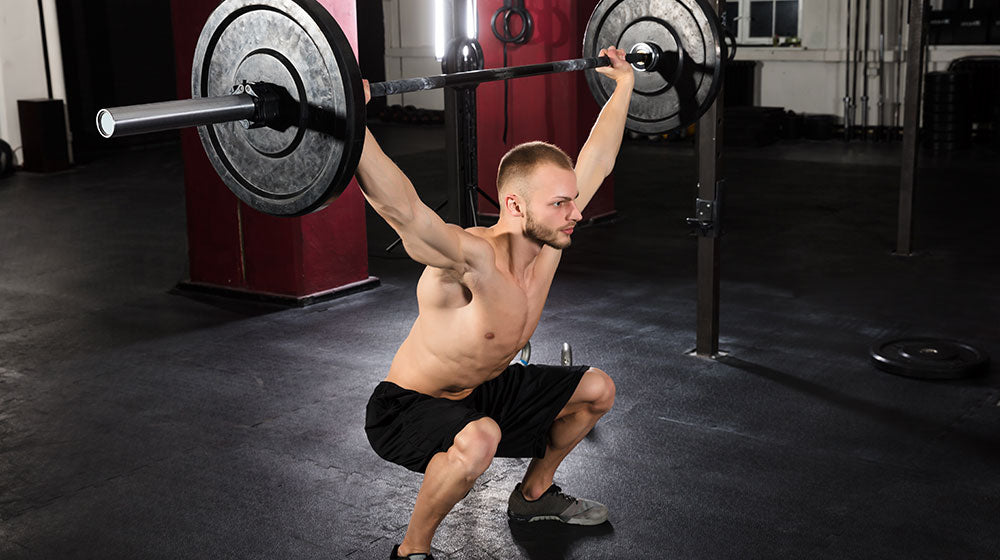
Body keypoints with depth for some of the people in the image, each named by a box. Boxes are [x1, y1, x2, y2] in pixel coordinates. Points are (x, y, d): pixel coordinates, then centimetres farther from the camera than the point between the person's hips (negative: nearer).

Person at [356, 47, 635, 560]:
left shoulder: (548, 240, -13)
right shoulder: (472, 260, -35)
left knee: (596, 390, 11)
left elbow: (596, 161, 1)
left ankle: (533, 494, 32)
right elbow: (401, 208, -54)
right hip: (406, 408, -8)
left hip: (478, 390, 8)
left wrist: (623, 84, 8)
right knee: (478, 440, -40)